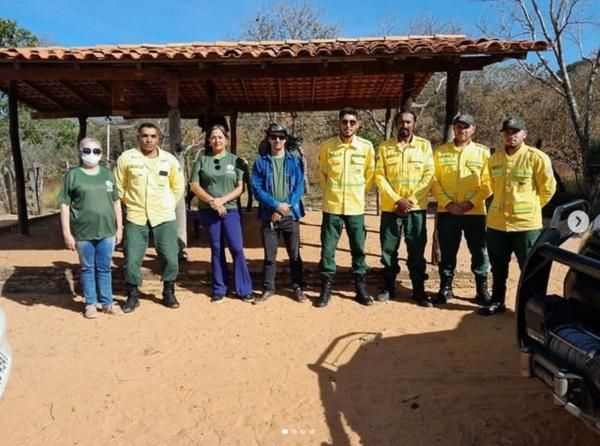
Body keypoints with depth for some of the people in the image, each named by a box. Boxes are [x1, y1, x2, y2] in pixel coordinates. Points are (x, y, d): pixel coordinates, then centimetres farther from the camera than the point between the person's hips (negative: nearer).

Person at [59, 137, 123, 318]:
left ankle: (107, 302, 21)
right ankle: (90, 303, 22)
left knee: (104, 268, 11)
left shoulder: (107, 174, 7)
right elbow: (65, 205, -3)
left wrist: (119, 227, 8)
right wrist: (67, 233, -7)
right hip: (83, 232, -2)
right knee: (87, 268, 10)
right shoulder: (73, 175, -2)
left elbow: (116, 202, 12)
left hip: (107, 231, 2)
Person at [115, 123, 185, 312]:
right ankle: (133, 295, 20)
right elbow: (119, 186, 7)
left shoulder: (169, 159, 2)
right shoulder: (126, 158, -3)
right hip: (135, 218, -1)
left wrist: (168, 205, 9)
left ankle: (168, 293, 23)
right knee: (131, 259, 0)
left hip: (164, 217, 1)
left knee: (170, 257, 3)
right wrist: (131, 203, 6)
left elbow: (178, 186, 13)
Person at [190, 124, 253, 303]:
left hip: (230, 210, -1)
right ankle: (219, 290, 17)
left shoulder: (235, 160, 5)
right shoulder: (202, 159, 6)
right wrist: (212, 201, -11)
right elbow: (194, 186, 2)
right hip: (208, 211, 1)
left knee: (237, 248, -4)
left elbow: (240, 188, 0)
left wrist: (222, 200, -13)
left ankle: (244, 290, 6)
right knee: (216, 250, 7)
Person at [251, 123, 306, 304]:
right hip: (268, 216, 0)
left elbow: (299, 187, -2)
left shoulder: (295, 161, 3)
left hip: (291, 215, 0)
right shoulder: (260, 162, 2)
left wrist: (286, 207, -13)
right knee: (269, 255, 8)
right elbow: (256, 188, -4)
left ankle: (297, 287, 20)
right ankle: (268, 288, 20)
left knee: (294, 254, 8)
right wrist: (276, 205, -14)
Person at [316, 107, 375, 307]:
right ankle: (326, 288, 16)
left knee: (358, 249, 8)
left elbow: (370, 174, 10)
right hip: (332, 207, 0)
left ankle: (361, 288, 21)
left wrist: (358, 193, 12)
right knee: (327, 249, 4)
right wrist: (330, 192, 10)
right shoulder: (326, 146, -4)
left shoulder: (366, 146, -3)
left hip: (356, 207, 1)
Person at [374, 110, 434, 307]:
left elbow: (429, 176, -2)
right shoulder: (385, 147, 4)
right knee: (388, 249, 7)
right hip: (390, 207, 1)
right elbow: (379, 176, -2)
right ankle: (388, 288, 20)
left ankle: (419, 291, 16)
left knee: (417, 251, 4)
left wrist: (410, 201, -11)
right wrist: (397, 200, -12)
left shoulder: (424, 145, 2)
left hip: (416, 207, -1)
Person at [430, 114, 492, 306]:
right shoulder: (440, 151, 5)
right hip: (446, 211, 0)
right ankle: (445, 288, 20)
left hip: (475, 212, 0)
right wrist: (447, 203, -11)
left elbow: (488, 184, 0)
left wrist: (471, 202, -12)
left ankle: (482, 289, 20)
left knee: (479, 252, 6)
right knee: (447, 252, 8)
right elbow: (433, 181, 0)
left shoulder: (483, 152, 5)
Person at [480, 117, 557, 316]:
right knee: (498, 268, 16)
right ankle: (497, 301, 31)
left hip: (526, 224, -4)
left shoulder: (536, 157, -8)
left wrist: (530, 207, 8)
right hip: (496, 223, 5)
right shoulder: (494, 159, 6)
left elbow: (548, 188, 0)